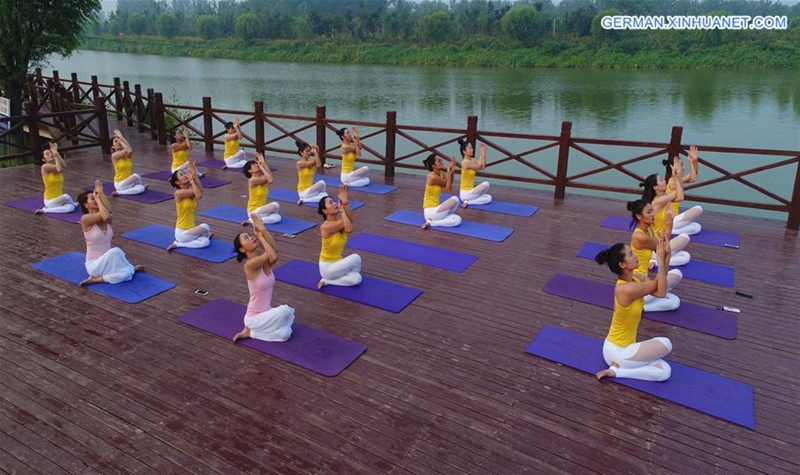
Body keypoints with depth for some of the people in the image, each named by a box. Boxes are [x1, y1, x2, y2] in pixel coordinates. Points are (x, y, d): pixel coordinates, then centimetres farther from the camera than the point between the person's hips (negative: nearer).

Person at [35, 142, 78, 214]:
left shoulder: (57, 165, 4)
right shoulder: (45, 167, -10)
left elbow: (64, 166, -21)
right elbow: (59, 169, -26)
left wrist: (56, 152, -23)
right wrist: (55, 152, -17)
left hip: (60, 198, 6)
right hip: (50, 201, -6)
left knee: (71, 208, -27)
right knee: (66, 196, -38)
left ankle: (44, 210, -4)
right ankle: (75, 204, -4)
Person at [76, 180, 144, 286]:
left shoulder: (105, 218, 4)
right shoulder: (85, 219, -11)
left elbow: (109, 211, -22)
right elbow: (106, 216, -29)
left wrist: (100, 192, -19)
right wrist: (97, 198, -15)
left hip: (107, 261, 6)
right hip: (94, 264, -5)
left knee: (126, 273, -27)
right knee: (115, 251, -37)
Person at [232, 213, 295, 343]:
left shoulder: (265, 261, 0)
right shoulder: (249, 265, -21)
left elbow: (275, 251, -23)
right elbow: (273, 256, -34)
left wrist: (263, 230, -27)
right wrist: (260, 235, -22)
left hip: (265, 313, 8)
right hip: (254, 318, -8)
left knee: (285, 333, -8)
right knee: (284, 310, -29)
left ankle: (249, 331, 10)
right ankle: (250, 330, -6)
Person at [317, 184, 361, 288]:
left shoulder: (340, 221, -2)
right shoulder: (325, 227, -22)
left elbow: (350, 221, -28)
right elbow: (349, 228, -32)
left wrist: (345, 202, -37)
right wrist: (341, 210, -25)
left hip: (337, 263, 6)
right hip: (327, 267, -6)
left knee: (356, 279, -18)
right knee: (355, 258, -25)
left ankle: (327, 281, 4)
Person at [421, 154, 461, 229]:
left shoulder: (441, 174, 9)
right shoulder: (432, 177, -18)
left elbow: (448, 188, -3)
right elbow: (448, 188, -9)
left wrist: (452, 171, -8)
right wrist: (449, 172, -7)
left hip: (435, 209, 8)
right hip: (430, 211, -8)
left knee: (457, 220, -8)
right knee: (455, 199, -18)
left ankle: (431, 222, 0)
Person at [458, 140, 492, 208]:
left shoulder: (472, 160, 9)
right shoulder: (466, 162, -19)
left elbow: (483, 166, 4)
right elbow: (479, 167, -13)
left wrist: (484, 154, -1)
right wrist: (481, 154, -9)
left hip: (469, 191, 9)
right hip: (465, 193, -9)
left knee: (489, 198, 3)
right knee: (486, 184, -12)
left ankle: (468, 201, -1)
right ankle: (468, 201, -11)